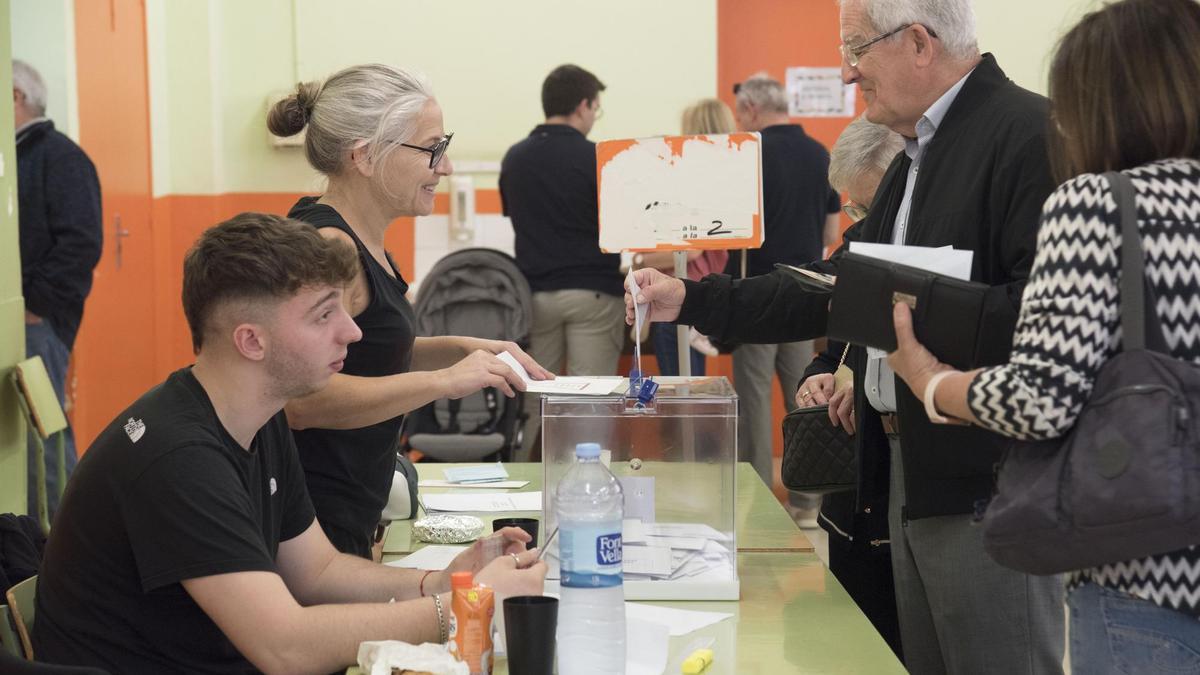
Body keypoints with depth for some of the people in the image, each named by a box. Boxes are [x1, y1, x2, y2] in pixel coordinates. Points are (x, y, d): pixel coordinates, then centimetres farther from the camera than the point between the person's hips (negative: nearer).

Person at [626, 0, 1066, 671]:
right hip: (910, 469, 10)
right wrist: (691, 301, 14)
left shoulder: (1029, 134, -15)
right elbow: (837, 286, 19)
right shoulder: (918, 155, 17)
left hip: (988, 485, -10)